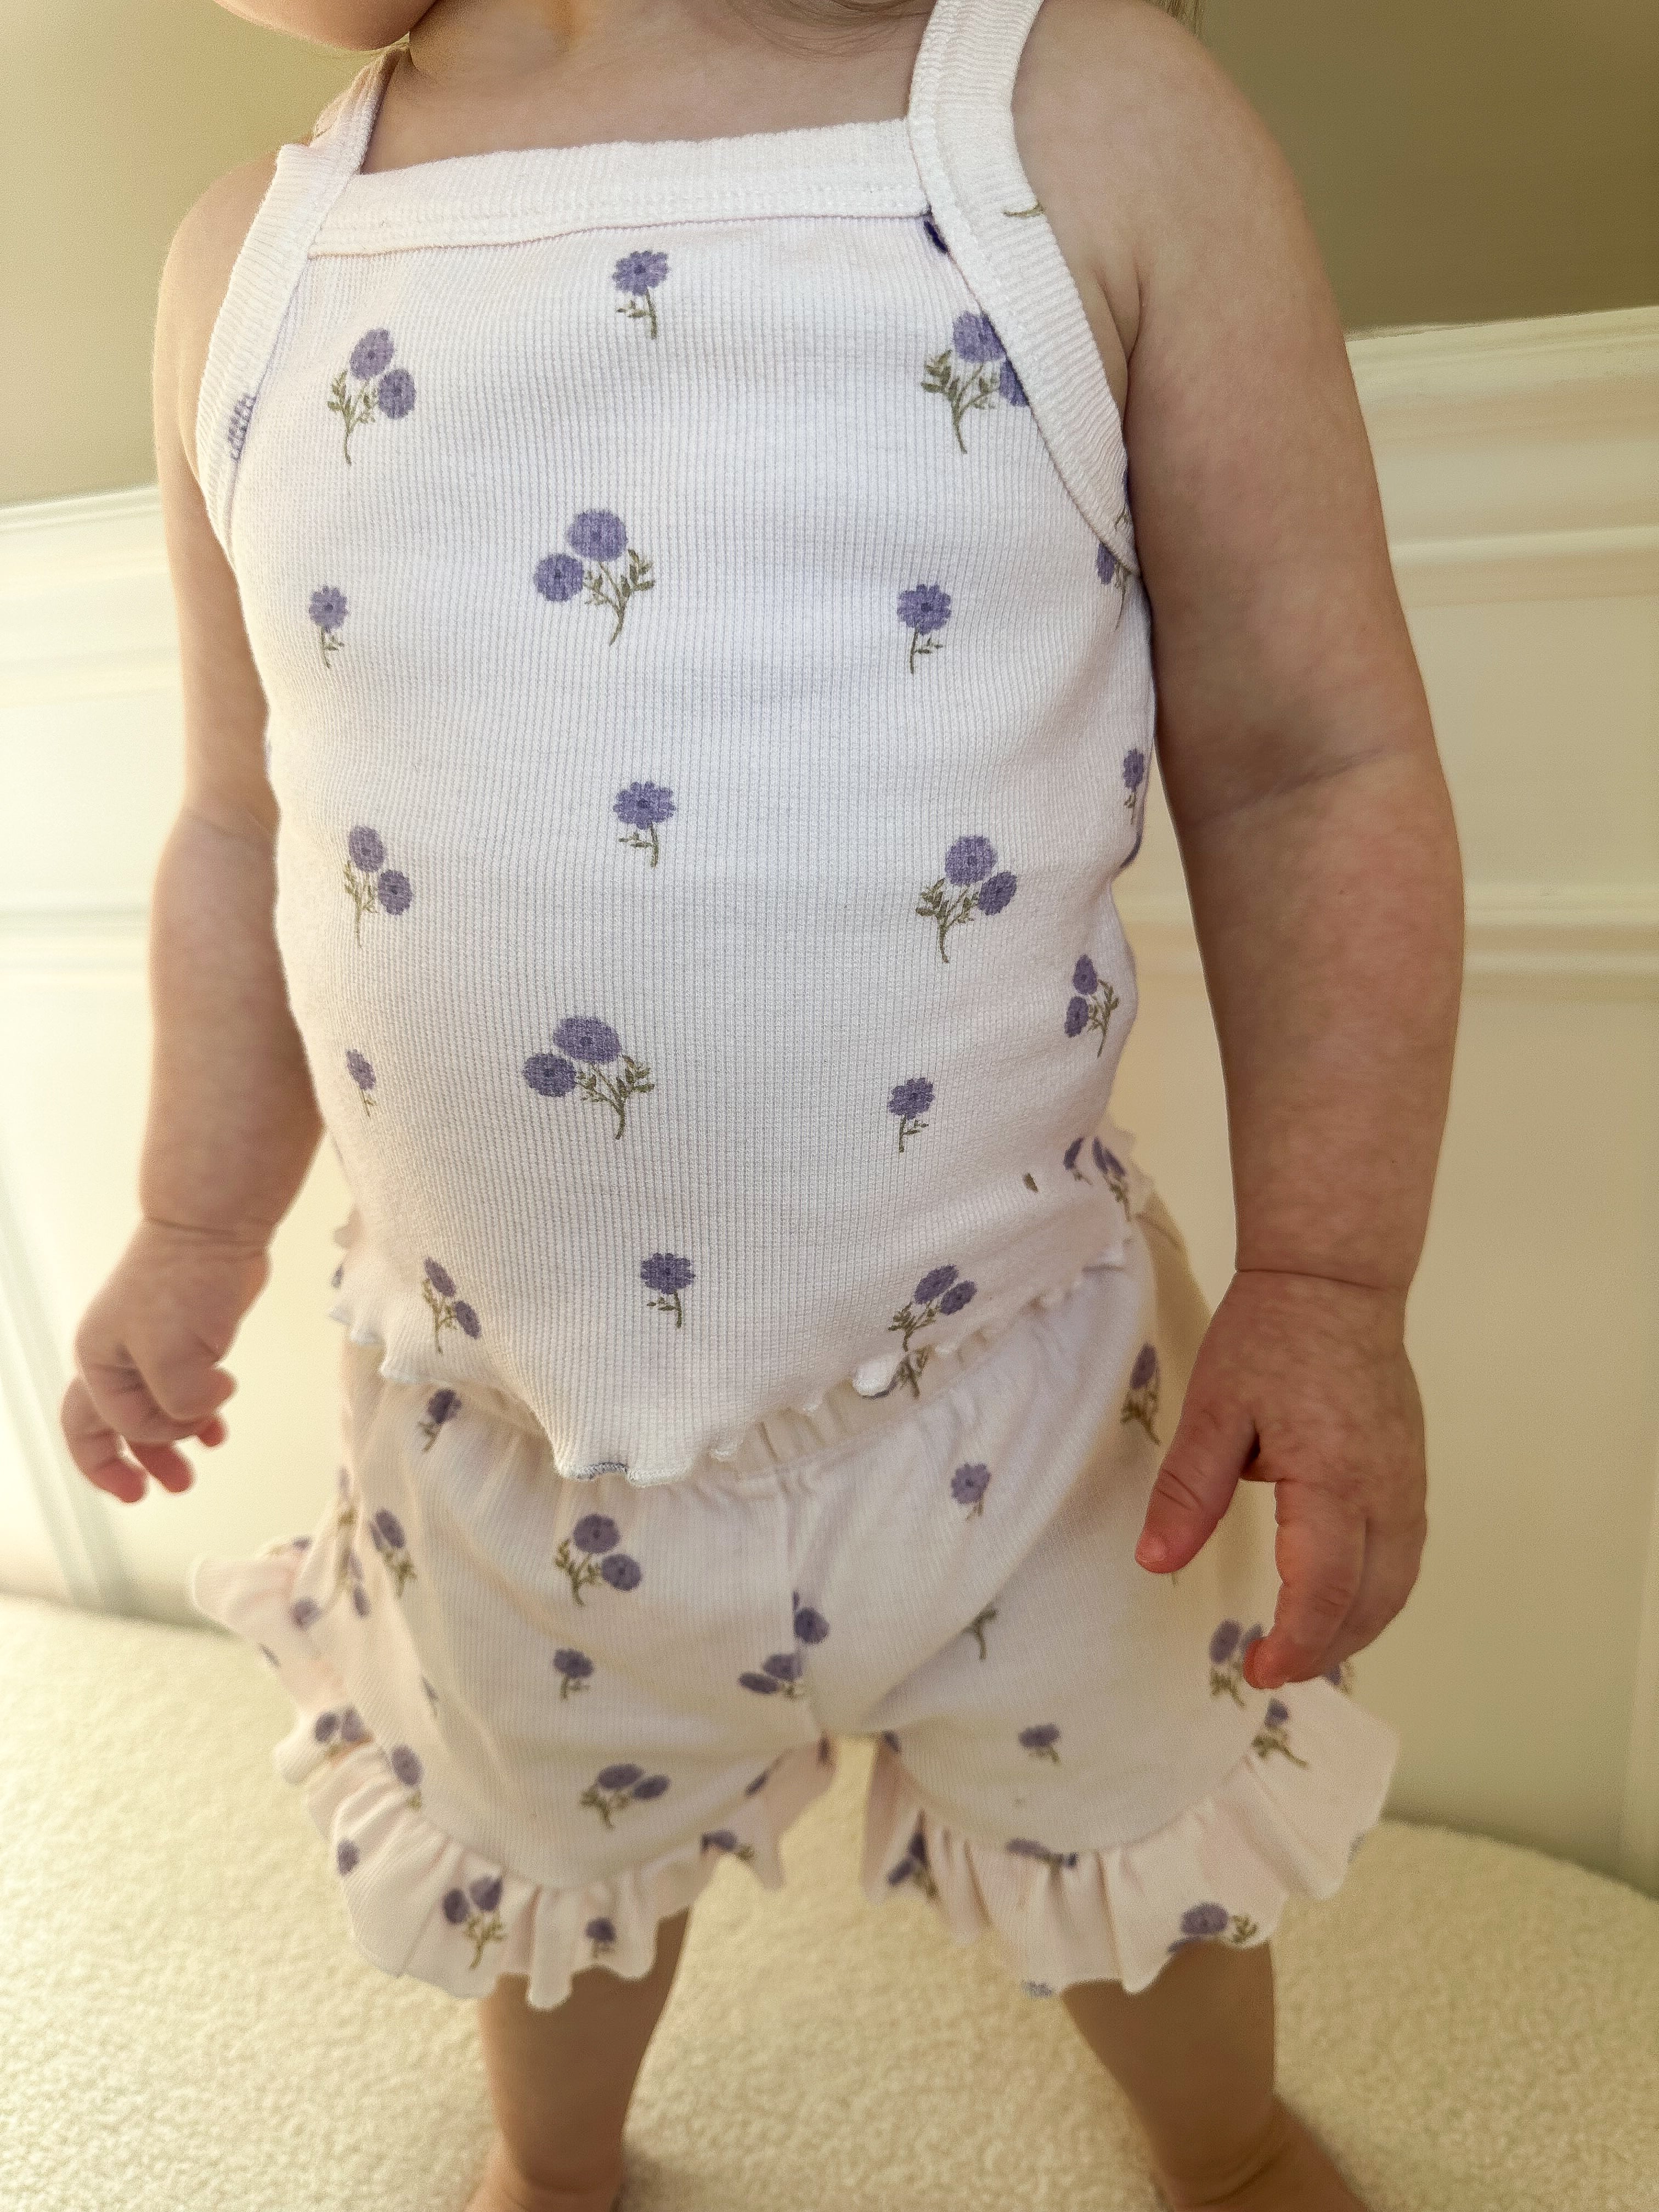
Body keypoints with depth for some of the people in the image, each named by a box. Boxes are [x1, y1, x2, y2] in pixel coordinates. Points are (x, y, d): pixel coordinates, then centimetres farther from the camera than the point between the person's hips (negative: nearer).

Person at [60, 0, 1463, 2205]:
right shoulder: (252, 256, 2)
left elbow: (1311, 768, -10)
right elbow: (248, 830, 9)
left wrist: (1328, 1279, -17)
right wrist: (194, 1238, 13)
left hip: (1003, 1367, -2)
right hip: (491, 1402, 4)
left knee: (1136, 1831, 25)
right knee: (543, 1853, 29)